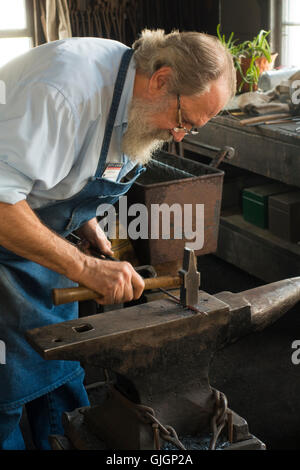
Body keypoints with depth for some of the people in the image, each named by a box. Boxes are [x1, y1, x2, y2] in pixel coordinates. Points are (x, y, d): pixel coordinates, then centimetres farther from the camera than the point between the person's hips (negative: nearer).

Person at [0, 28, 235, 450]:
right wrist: (85, 268, -36)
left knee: (60, 368, 12)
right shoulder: (67, 87, -33)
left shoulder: (139, 101, -3)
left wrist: (85, 222, -3)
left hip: (46, 240, 8)